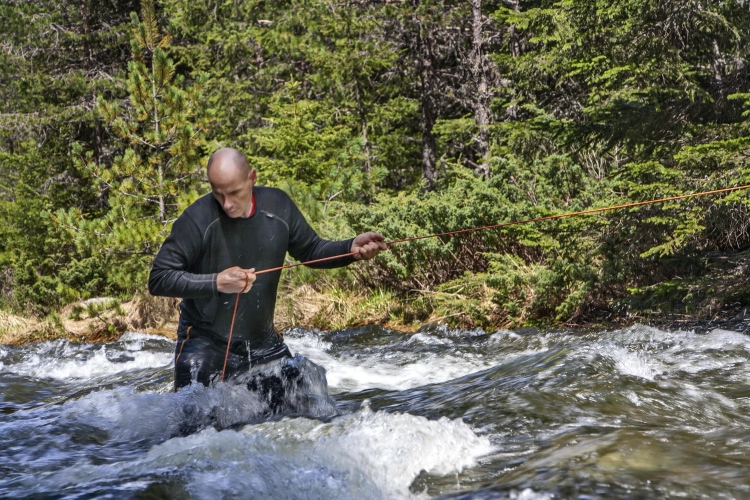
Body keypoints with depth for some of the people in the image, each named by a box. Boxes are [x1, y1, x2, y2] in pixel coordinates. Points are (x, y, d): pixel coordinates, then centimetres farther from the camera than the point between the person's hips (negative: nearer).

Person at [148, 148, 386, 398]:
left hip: (263, 342, 4)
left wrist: (351, 249, -11)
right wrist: (216, 282, -35)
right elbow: (159, 279, -23)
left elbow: (311, 250, 6)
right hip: (205, 345, -4)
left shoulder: (278, 206, -7)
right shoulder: (197, 219, -22)